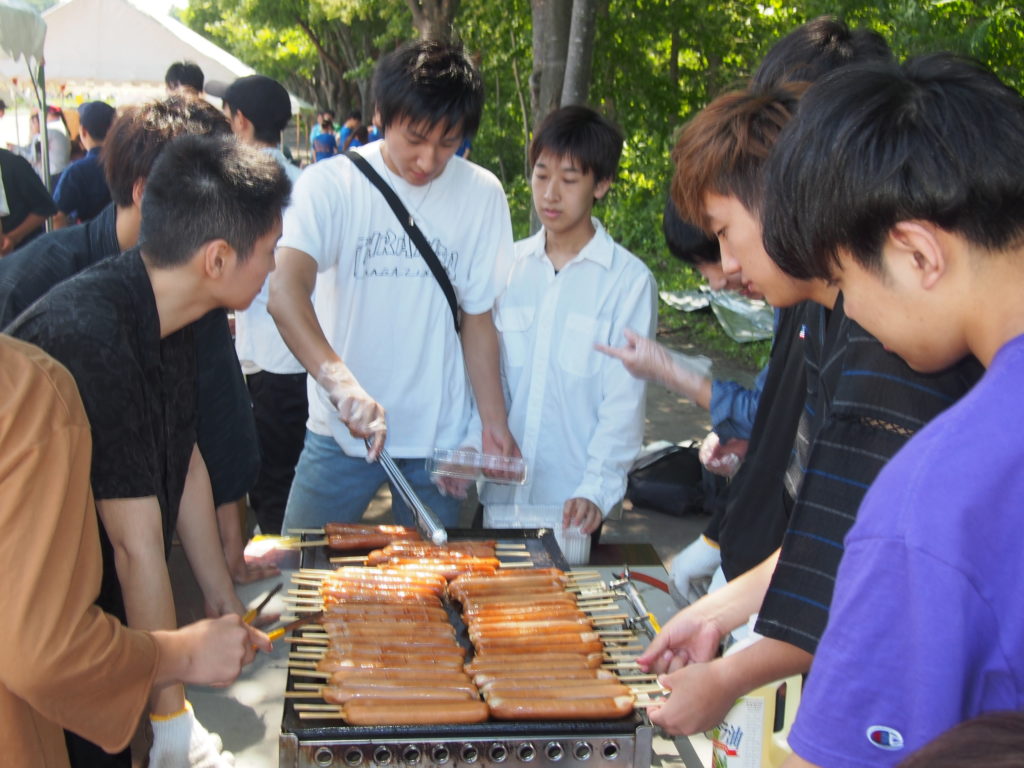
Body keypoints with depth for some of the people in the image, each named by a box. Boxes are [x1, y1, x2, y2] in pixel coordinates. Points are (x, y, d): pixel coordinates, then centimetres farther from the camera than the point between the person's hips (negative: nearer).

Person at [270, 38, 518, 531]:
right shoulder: (331, 185, -10)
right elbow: (286, 292, -24)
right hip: (340, 431, -1)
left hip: (440, 434, 2)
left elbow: (478, 317, 5)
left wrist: (494, 422, -3)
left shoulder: (481, 194, -1)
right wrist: (341, 381, -40)